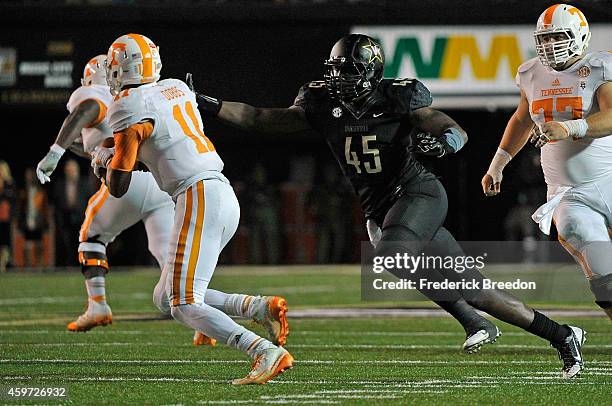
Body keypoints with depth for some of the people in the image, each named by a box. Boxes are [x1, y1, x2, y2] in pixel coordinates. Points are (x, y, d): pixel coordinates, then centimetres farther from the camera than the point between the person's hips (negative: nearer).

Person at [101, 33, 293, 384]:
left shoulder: (129, 108, -9)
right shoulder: (177, 88, 15)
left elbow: (118, 187, -5)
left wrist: (111, 162, 15)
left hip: (199, 198, -9)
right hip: (226, 196, 9)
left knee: (185, 305, -10)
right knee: (166, 298, 14)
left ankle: (267, 353, -25)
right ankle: (260, 307, 1)